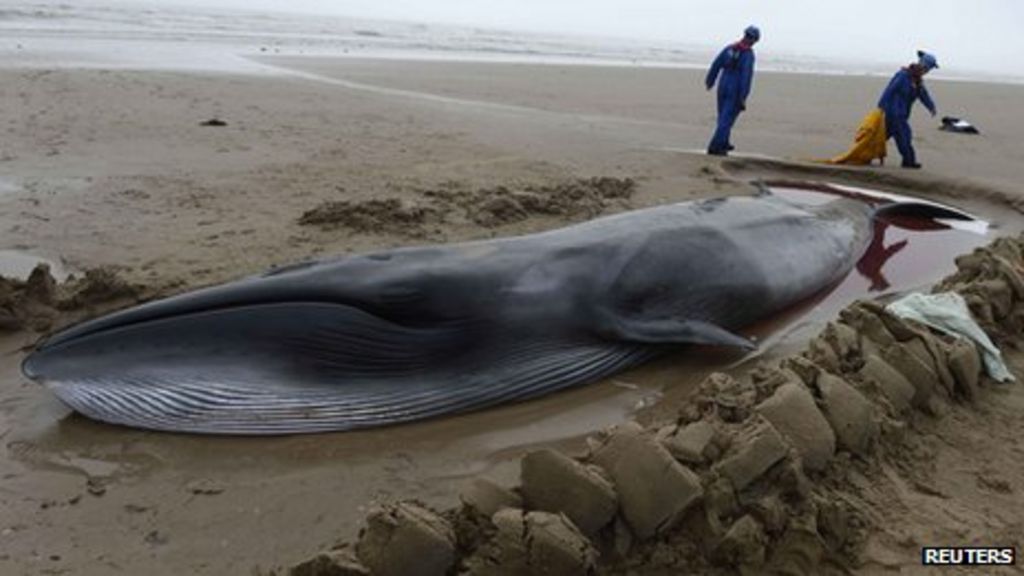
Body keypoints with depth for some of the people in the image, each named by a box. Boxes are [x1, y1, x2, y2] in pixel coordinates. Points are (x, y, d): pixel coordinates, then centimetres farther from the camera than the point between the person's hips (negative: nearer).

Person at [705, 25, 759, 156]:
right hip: (736, 91, -6)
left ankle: (723, 143, 34)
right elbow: (747, 75, -19)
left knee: (723, 116, 20)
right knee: (727, 119, -4)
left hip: (723, 87, 6)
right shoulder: (749, 54, -12)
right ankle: (715, 147, -9)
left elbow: (716, 65, 7)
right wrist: (743, 97, -18)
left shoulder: (729, 48, 4)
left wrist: (710, 81, 22)